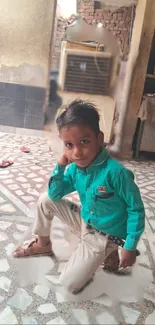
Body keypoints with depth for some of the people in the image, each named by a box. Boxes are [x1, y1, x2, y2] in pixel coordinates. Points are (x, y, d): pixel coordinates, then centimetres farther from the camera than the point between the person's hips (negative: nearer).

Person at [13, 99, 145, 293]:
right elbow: (55, 194, -3)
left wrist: (130, 247, -20)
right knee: (46, 200, -4)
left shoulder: (116, 172, -32)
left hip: (104, 234, -5)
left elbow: (136, 210, -21)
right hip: (84, 221, 6)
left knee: (69, 284, -4)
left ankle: (108, 250, 14)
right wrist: (60, 166, -17)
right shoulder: (75, 168, -12)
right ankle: (42, 244, 20)